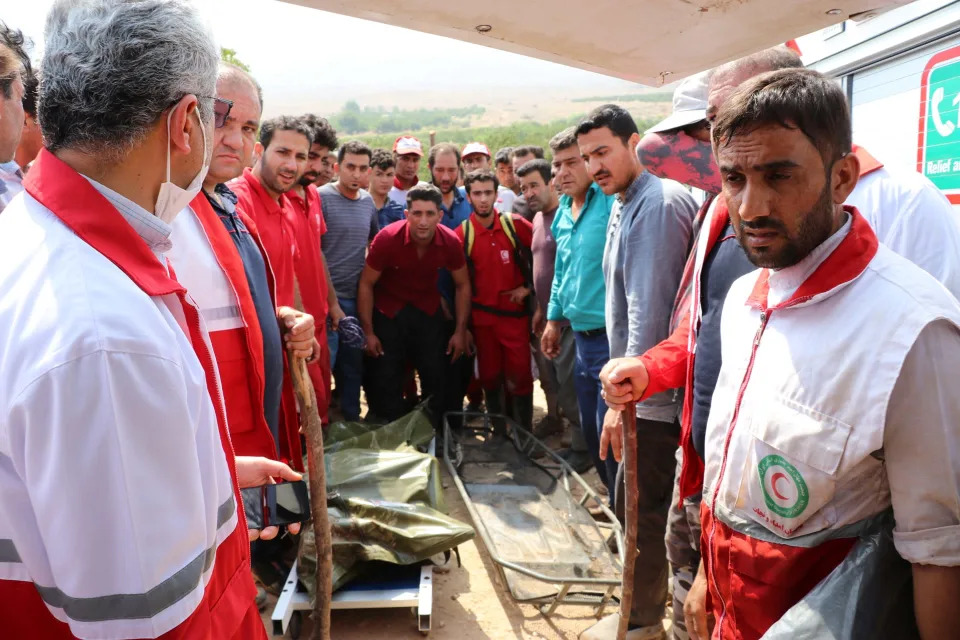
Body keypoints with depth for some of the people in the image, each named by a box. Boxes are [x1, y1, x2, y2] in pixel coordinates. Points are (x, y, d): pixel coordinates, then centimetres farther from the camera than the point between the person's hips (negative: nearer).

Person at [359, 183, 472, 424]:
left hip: (428, 311, 2)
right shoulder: (387, 238, -26)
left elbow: (462, 285, -3)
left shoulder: (450, 241, -19)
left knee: (436, 375, 9)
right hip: (388, 311, -2)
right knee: (387, 379, 5)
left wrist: (460, 331, -3)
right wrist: (368, 332, -13)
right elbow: (366, 285, -15)